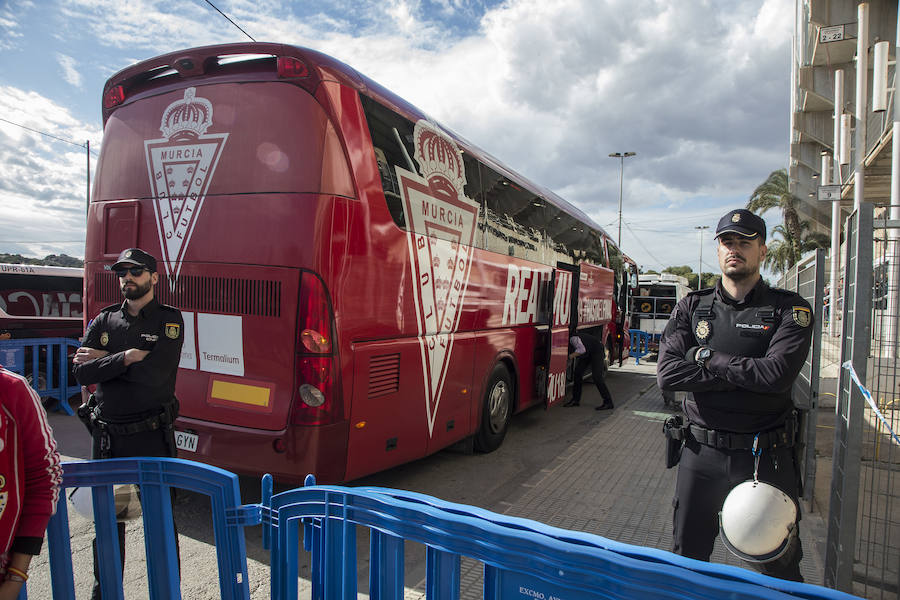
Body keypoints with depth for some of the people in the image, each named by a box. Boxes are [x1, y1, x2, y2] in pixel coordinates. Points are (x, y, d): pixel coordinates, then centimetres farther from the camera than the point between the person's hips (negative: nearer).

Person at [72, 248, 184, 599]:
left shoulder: (169, 320, -6)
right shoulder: (104, 320, 7)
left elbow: (155, 373, -19)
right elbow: (82, 373, -4)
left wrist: (104, 360, -9)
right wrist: (127, 357, -16)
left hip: (153, 437, -4)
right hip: (107, 437, 4)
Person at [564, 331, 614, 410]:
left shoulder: (573, 339, -33)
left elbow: (582, 349, -43)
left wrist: (570, 356, -34)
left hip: (596, 350, -9)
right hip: (587, 354, 9)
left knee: (596, 377, -16)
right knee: (577, 372, 1)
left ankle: (608, 403, -9)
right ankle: (575, 400, 10)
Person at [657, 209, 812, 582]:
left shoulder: (789, 309, -3)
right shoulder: (692, 308, 3)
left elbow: (778, 374, -20)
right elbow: (667, 374, -10)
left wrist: (708, 358, -11)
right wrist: (746, 375, -14)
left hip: (765, 457, -2)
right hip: (701, 453, 2)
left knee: (779, 569, 12)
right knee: (687, 558, 16)